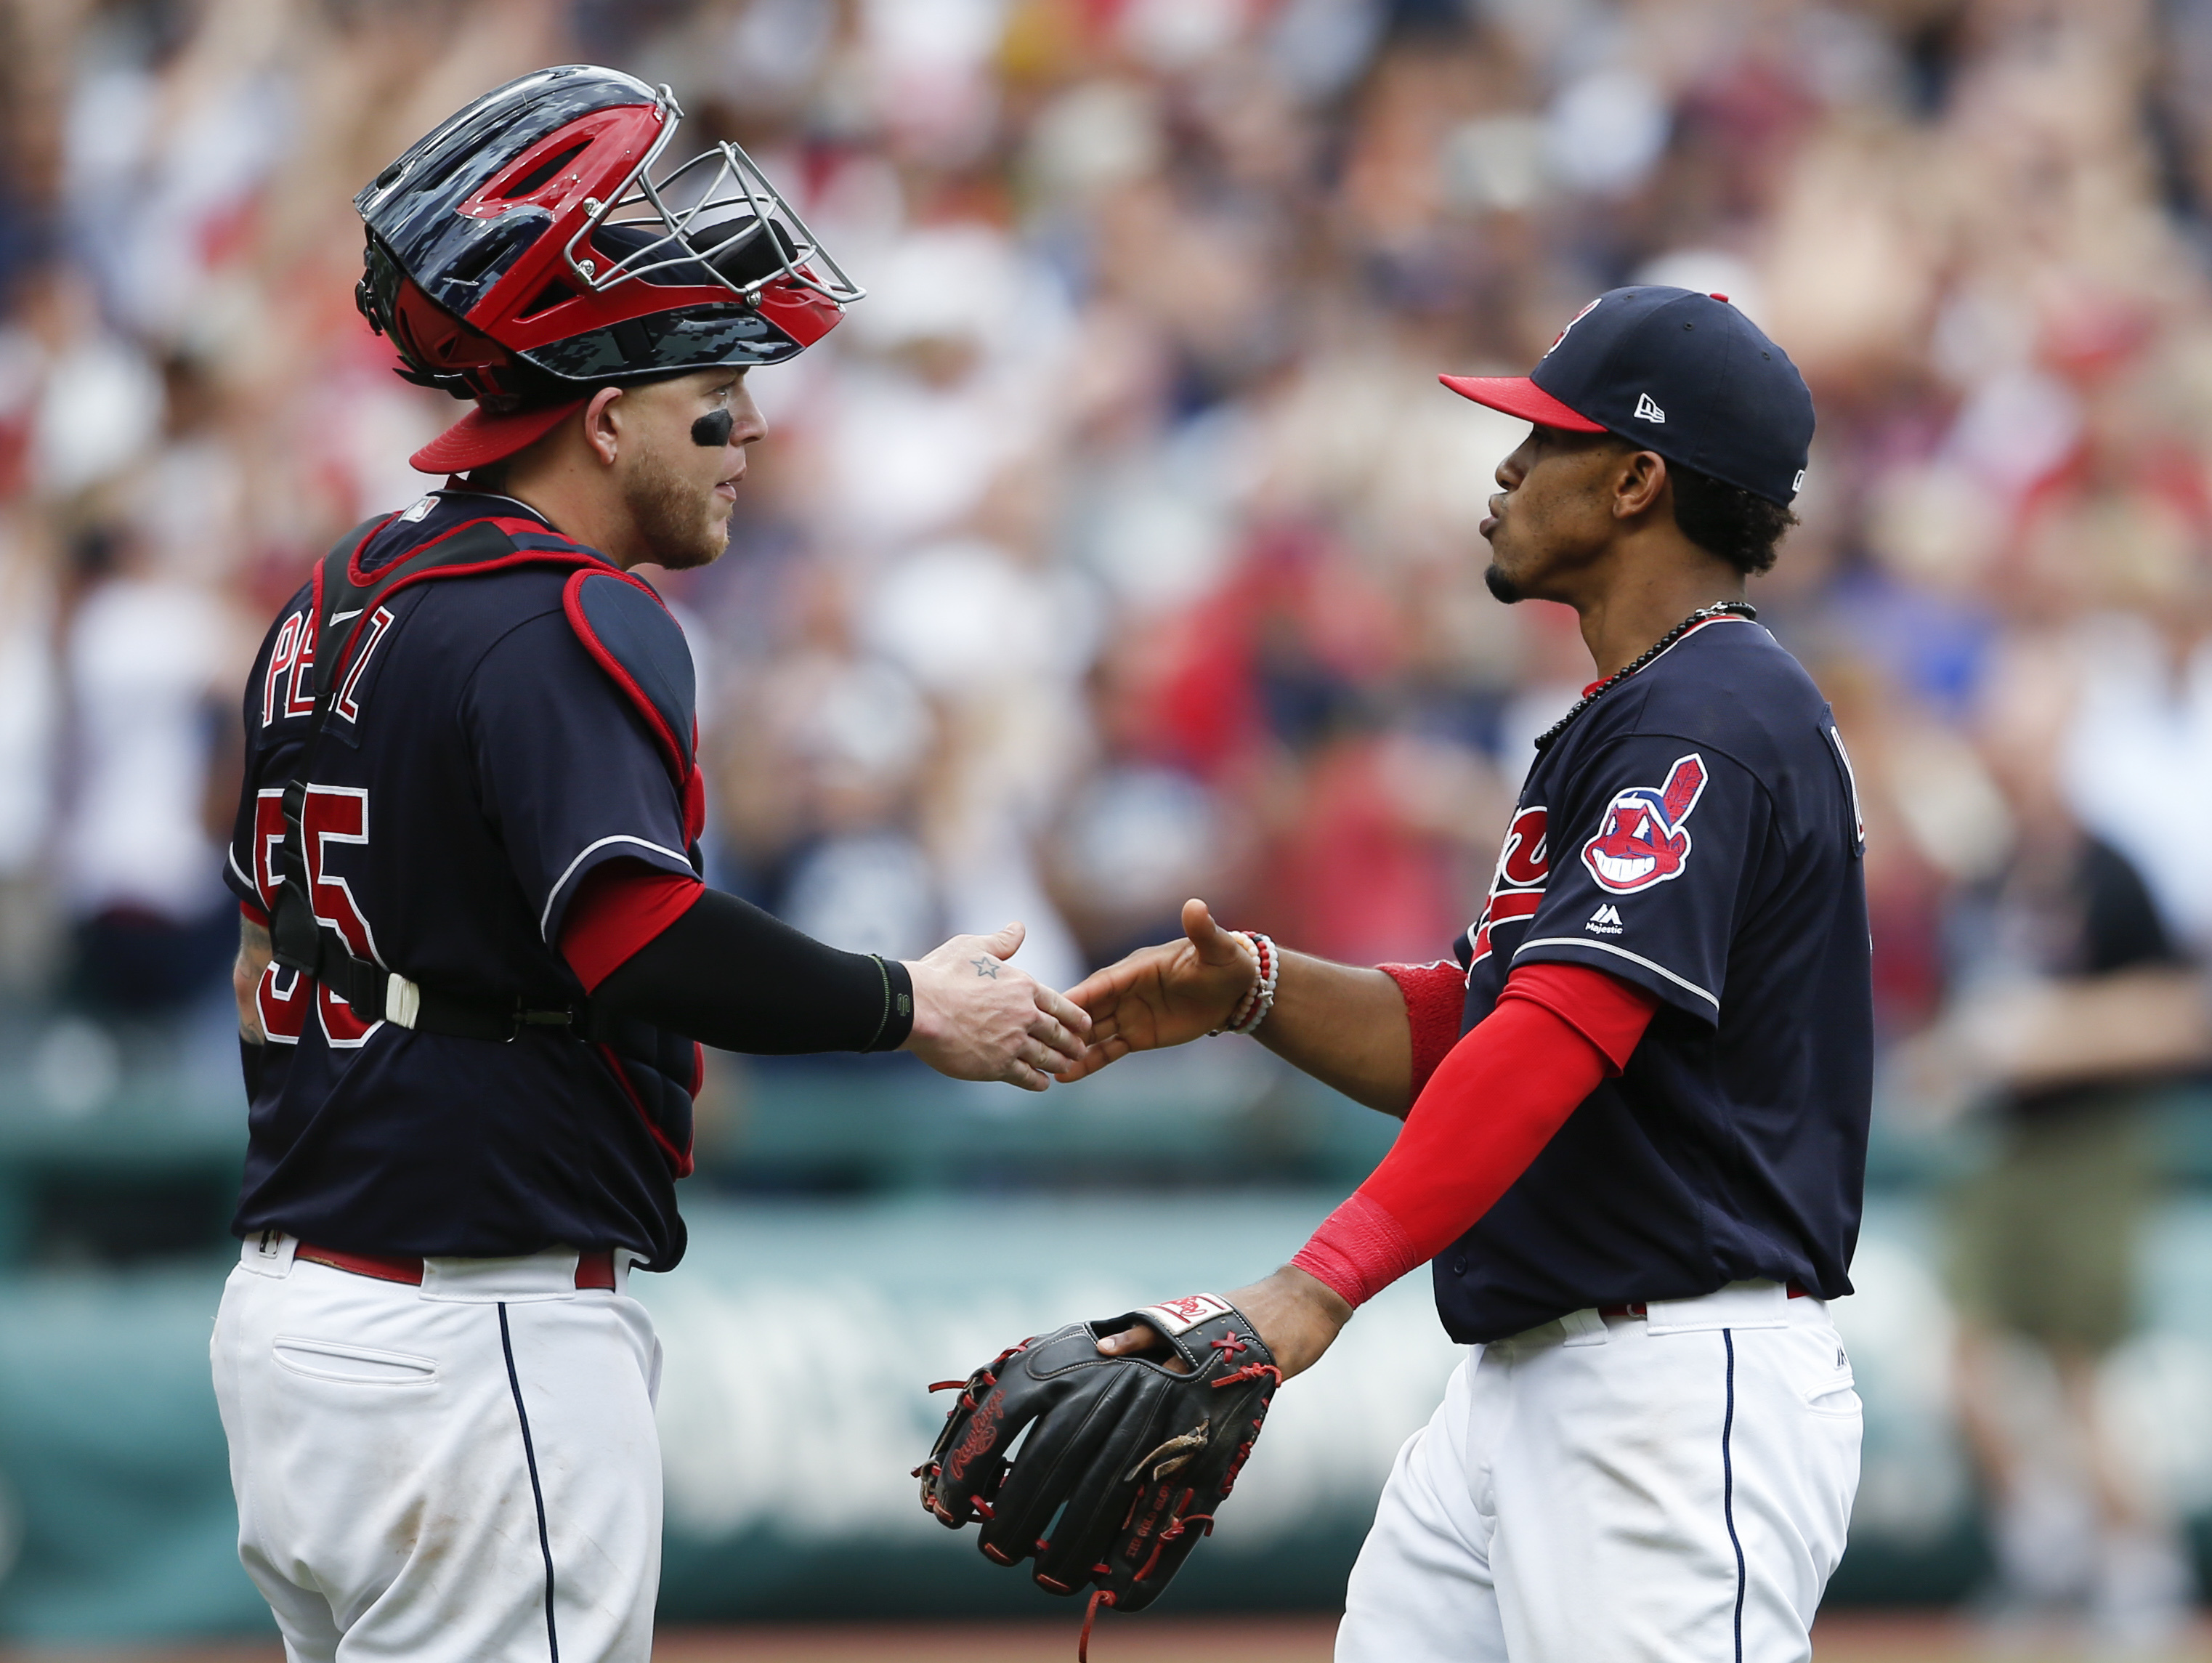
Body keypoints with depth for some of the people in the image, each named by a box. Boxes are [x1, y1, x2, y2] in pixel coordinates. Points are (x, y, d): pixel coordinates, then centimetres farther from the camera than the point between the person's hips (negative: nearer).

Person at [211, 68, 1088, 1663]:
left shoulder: (333, 611, 15)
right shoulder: (567, 627, -14)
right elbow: (644, 942, -26)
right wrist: (912, 1007, -15)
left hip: (286, 1311, 10)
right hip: (482, 1344, -10)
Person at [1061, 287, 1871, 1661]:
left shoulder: (1715, 716, -14)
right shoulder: (1621, 722, 21)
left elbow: (1560, 1035, -25)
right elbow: (1462, 1035, 22)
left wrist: (1322, 1284, -33)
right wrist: (1254, 988, 3)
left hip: (1682, 1391, -10)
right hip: (1522, 1385, 10)